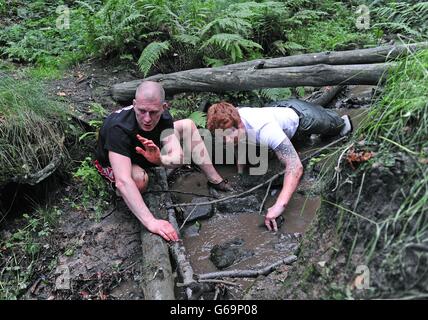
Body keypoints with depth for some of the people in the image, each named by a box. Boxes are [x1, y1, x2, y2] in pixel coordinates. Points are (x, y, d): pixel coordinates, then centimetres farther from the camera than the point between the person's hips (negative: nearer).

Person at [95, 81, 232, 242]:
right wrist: (151, 222, -60)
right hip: (111, 163, -5)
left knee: (188, 125, -5)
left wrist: (159, 159, -53)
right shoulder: (118, 128, -41)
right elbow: (123, 181, -51)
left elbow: (178, 158, -29)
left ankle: (215, 180, 2)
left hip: (144, 151, 5)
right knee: (139, 177, -41)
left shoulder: (163, 117, -24)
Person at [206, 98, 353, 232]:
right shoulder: (230, 120, -31)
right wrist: (240, 173, -15)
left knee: (331, 126, 27)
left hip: (301, 116, -6)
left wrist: (279, 206, -68)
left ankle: (343, 121, 60)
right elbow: (239, 145, -7)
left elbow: (295, 166, -58)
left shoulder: (265, 130, -52)